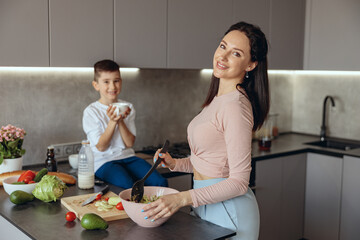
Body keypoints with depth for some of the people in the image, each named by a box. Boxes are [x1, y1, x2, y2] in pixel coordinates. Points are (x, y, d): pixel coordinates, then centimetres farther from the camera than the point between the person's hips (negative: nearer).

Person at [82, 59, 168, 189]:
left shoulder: (128, 107, 8)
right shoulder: (91, 111, -4)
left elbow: (130, 143, 1)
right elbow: (101, 147, -8)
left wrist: (121, 121, -14)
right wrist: (112, 122, -18)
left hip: (127, 157, 4)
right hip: (103, 161, -4)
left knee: (161, 182, -19)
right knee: (128, 186, -34)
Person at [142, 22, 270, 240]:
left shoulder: (235, 105, -22)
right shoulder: (218, 99, 7)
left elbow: (239, 182, -22)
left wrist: (183, 198, -26)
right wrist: (175, 163, 3)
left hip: (229, 211, -9)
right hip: (207, 205, 9)